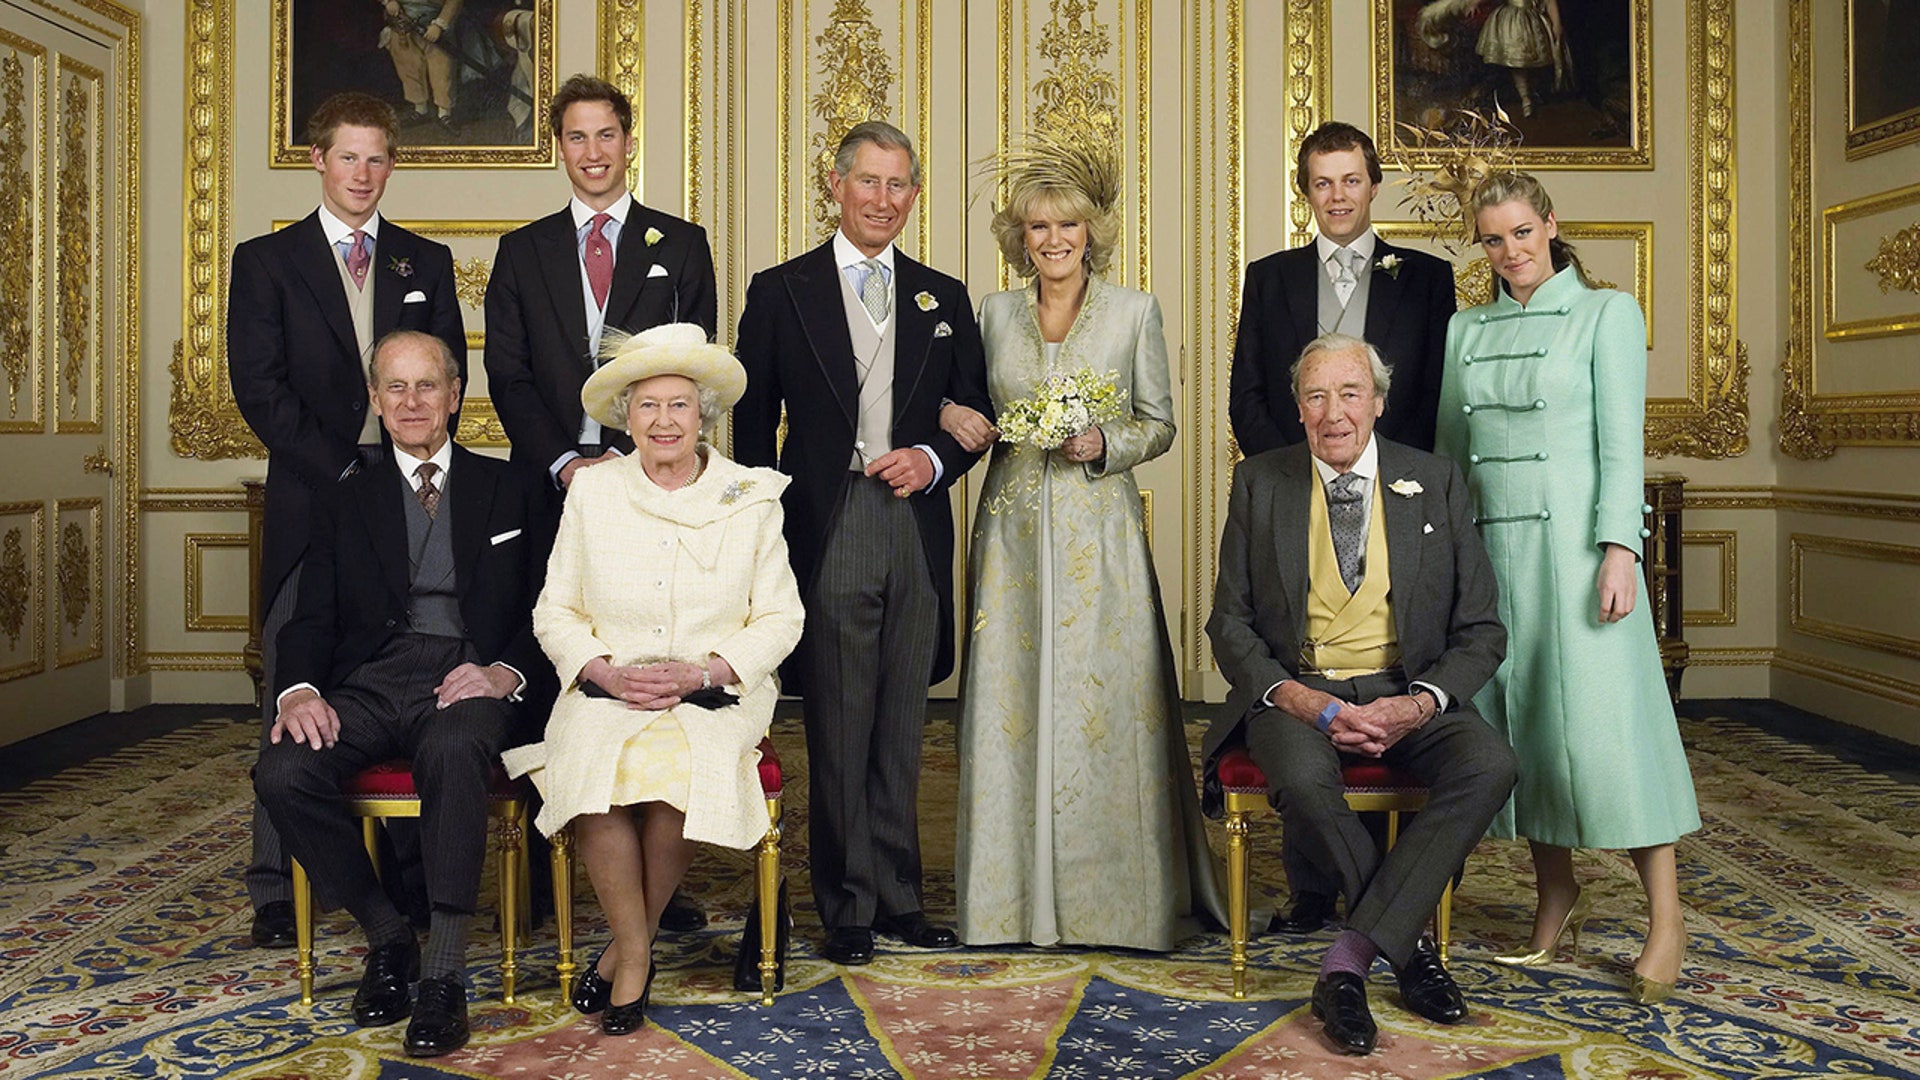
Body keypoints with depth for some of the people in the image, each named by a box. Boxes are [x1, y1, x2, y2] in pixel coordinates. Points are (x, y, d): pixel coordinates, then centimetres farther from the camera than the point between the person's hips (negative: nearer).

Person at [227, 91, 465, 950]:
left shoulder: (426, 261, 15)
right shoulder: (266, 261, 9)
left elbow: (449, 376, 10)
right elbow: (258, 386, -1)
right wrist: (341, 473, -9)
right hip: (311, 497, -1)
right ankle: (276, 887, 7)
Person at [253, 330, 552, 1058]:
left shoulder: (508, 491, 16)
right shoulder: (346, 503, 21)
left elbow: (544, 609, 9)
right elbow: (312, 619, 11)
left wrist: (507, 672, -12)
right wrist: (299, 690, -11)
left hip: (468, 681, -3)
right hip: (371, 681, 3)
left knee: (454, 750, -38)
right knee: (281, 774, -26)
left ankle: (444, 978, -30)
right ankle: (386, 937, -5)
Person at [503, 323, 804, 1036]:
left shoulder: (752, 498, 4)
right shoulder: (592, 493, 8)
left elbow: (779, 619, 3)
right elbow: (555, 611, 8)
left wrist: (702, 671, -13)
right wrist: (605, 671, -11)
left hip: (716, 694, -1)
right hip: (607, 690, 1)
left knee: (681, 766, -32)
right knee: (596, 764, -31)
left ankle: (629, 948, -9)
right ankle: (635, 953, -13)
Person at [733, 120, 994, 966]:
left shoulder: (943, 298, 14)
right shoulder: (780, 291, 5)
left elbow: (977, 412, 16)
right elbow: (753, 422, 4)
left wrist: (933, 459, -5)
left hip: (917, 532, 3)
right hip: (827, 535, -3)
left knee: (901, 729, 10)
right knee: (838, 730, 1)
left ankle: (899, 897, 22)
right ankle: (849, 907, 13)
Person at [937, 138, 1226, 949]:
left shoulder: (1134, 311, 3)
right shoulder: (994, 312, 9)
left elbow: (1159, 424, 5)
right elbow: (970, 406, 15)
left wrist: (1102, 445, -13)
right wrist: (954, 418, -7)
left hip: (1099, 530, -2)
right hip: (1014, 528, 2)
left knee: (1105, 699, -2)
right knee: (1012, 696, 3)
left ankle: (1111, 892, 11)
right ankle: (1017, 889, 14)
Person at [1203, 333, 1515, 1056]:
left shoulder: (1436, 484, 6)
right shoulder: (1259, 483, 5)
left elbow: (1481, 631, 5)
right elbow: (1230, 625, 3)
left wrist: (1419, 704, -15)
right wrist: (1303, 702, -15)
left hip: (1404, 692, 2)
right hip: (1296, 690, -1)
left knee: (1490, 767, -29)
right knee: (1303, 780, -34)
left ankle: (1348, 961, -25)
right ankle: (1407, 943, -10)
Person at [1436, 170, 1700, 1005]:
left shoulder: (1606, 313, 2)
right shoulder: (1464, 330, 14)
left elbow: (1621, 442, -5)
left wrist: (1618, 549, -14)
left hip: (1571, 539, -4)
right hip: (1488, 542, 5)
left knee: (1602, 715, -8)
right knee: (1514, 713, 4)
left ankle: (1665, 918, 2)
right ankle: (1555, 892, 17)